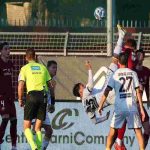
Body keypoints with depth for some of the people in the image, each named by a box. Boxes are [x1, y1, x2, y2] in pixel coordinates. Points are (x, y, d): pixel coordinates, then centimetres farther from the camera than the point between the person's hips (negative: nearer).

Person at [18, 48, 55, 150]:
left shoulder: (25, 68, 5)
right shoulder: (43, 67, 14)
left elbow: (21, 85, -4)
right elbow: (50, 84, 14)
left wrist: (20, 99, 6)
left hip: (32, 95, -3)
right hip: (43, 96, 3)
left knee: (27, 126, 1)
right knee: (38, 128, 11)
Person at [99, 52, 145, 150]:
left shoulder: (115, 74, 3)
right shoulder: (133, 73, 5)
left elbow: (107, 91, -2)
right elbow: (138, 91, 2)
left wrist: (101, 105, 6)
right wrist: (141, 108, 5)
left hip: (119, 108, 0)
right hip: (132, 107, 0)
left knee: (113, 130, 12)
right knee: (138, 131, 2)